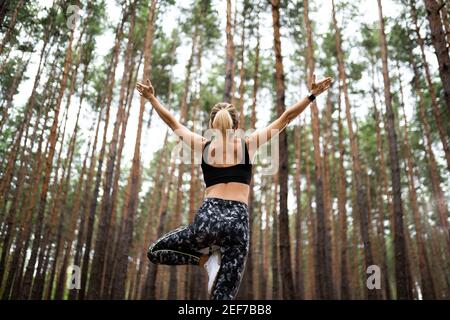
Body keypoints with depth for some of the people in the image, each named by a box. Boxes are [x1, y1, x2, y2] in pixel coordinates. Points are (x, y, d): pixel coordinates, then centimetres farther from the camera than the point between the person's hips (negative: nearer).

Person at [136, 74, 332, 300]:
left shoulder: (203, 146, 11)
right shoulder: (249, 144, 9)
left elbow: (172, 122, 25)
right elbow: (285, 118, 16)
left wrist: (151, 98, 39)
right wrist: (312, 94, 23)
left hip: (207, 218, 0)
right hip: (238, 222, 1)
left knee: (154, 251, 21)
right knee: (224, 296, 2)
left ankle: (206, 259, 1)